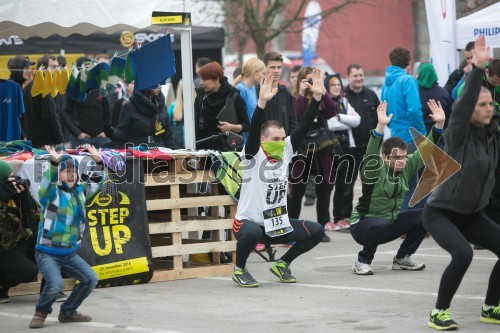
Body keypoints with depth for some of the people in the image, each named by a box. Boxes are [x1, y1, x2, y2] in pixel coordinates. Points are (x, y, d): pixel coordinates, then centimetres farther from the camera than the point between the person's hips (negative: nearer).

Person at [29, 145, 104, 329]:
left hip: (70, 253, 7)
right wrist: (54, 163, -52)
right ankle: (41, 313, 2)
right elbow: (47, 182, -33)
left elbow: (97, 183, 6)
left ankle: (67, 312, 19)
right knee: (55, 283, -27)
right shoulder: (50, 193, -13)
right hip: (47, 253, -7)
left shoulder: (80, 191, 5)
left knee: (90, 279, 2)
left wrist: (99, 162, -13)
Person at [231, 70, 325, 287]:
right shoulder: (253, 155, -13)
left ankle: (283, 264, 17)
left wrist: (317, 97, -14)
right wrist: (262, 102, -44)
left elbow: (303, 127, -5)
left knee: (316, 231, -5)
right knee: (252, 233, -39)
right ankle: (239, 268, -7)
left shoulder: (285, 152, 1)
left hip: (278, 223, 6)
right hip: (249, 221, -6)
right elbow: (253, 130, -30)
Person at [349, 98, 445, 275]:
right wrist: (380, 126, -51)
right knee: (380, 225, -39)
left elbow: (425, 149, -3)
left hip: (390, 224, 7)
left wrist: (439, 124, -17)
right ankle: (362, 261, -13)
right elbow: (371, 153, -37)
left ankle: (402, 258, 9)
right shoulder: (375, 169, -18)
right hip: (363, 225, -7)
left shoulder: (406, 167, -1)